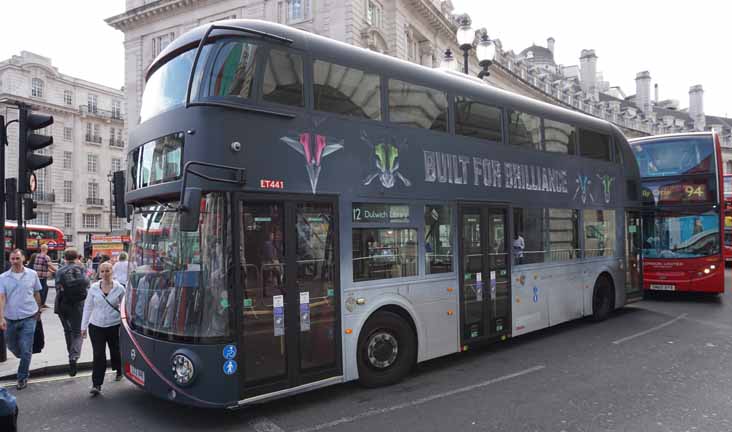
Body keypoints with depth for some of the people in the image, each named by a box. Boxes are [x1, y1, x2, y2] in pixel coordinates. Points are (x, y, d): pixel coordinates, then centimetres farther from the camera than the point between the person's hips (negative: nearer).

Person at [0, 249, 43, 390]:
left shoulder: (32, 274, -2)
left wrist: (38, 311, 16)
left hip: (28, 318, -2)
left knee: (26, 351, -2)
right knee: (12, 345, 17)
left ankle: (22, 378, 13)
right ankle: (24, 359, 48)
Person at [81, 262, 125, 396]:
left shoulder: (119, 288, -4)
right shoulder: (94, 288, 0)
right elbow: (88, 307, 6)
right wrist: (84, 326, 5)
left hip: (114, 326, 0)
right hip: (96, 326, 1)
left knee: (115, 351, 14)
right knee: (98, 355, -5)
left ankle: (119, 371, 42)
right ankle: (96, 385, -1)